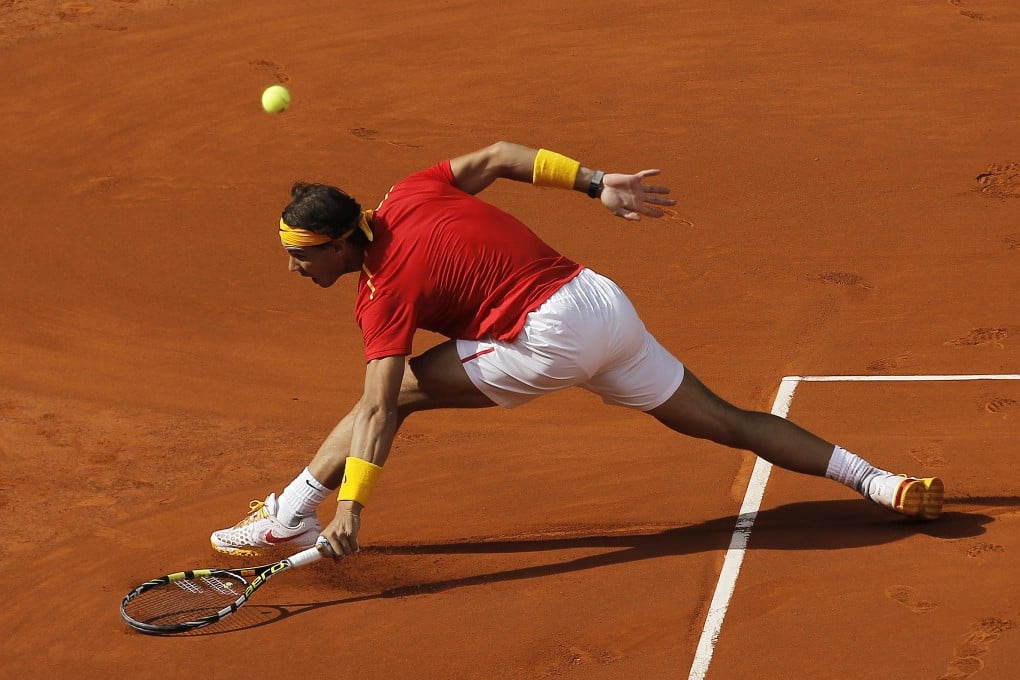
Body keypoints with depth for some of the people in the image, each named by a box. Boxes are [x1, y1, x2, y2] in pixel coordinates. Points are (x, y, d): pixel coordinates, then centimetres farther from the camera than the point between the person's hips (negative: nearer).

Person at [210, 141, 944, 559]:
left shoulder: (384, 290, -10)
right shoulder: (409, 194, 10)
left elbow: (378, 410, -18)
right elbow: (498, 156, 16)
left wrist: (352, 506, -22)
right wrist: (595, 183, 16)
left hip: (552, 336, -9)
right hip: (603, 297, 9)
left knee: (396, 392, -1)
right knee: (726, 421, 14)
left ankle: (289, 517, -1)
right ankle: (873, 479, 12)